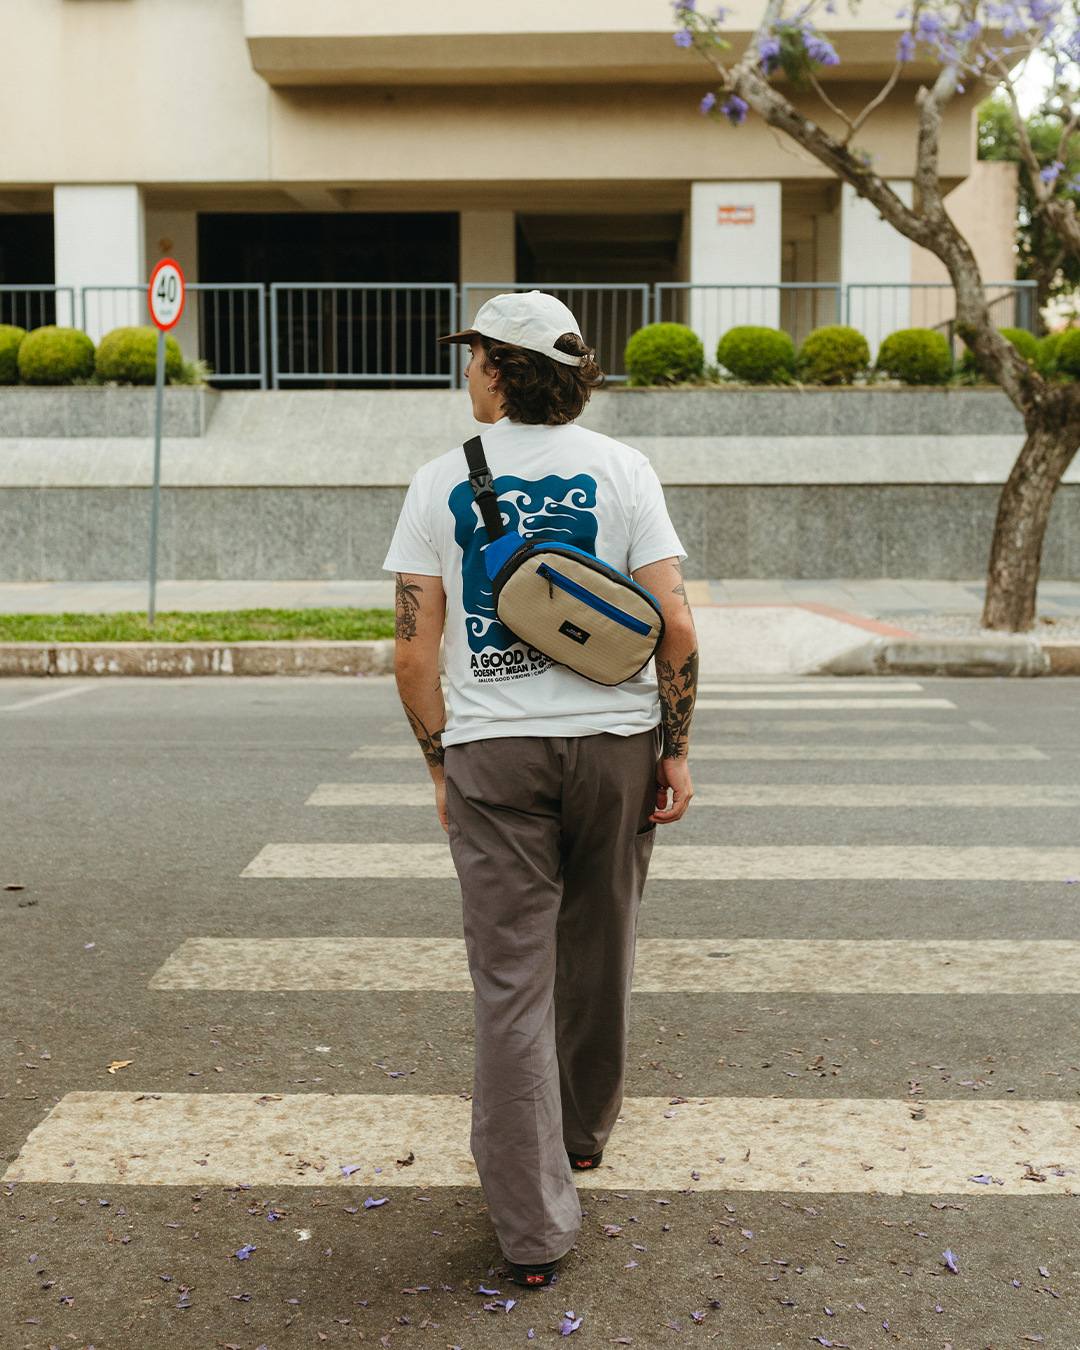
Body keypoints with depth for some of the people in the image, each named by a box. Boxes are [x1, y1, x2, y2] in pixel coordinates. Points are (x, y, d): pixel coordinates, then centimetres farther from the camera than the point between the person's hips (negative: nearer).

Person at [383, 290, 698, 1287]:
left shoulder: (442, 484, 0)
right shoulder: (622, 469, 0)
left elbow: (413, 653, -3)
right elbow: (675, 625, -7)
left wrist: (440, 763, 8)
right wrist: (676, 750, 1)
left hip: (493, 752, -1)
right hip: (614, 737, 1)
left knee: (512, 982, 3)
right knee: (596, 952, 20)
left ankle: (534, 1227, 6)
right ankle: (584, 1130, 42)